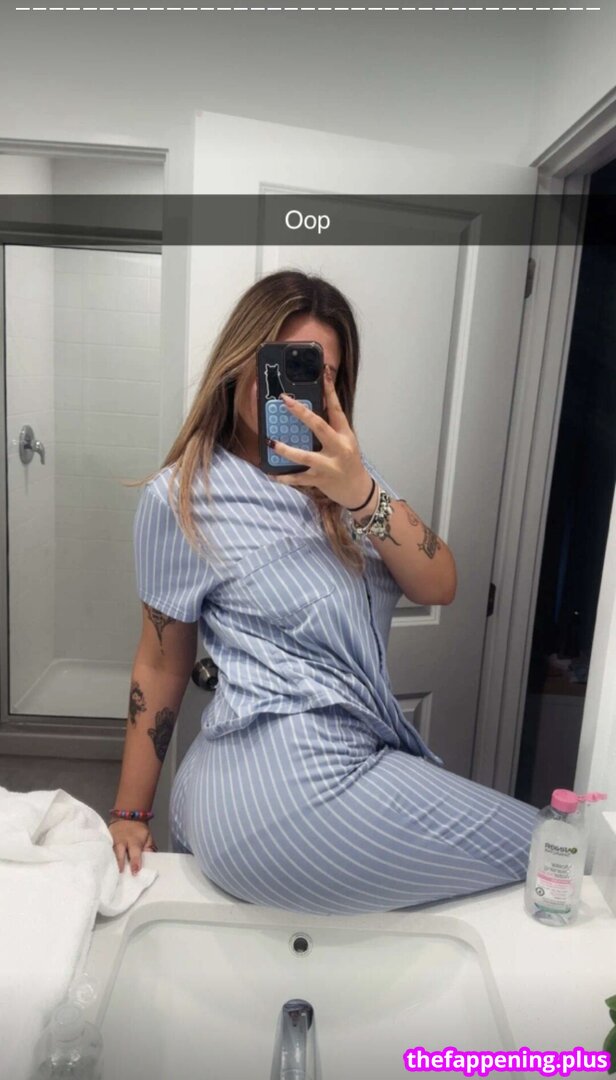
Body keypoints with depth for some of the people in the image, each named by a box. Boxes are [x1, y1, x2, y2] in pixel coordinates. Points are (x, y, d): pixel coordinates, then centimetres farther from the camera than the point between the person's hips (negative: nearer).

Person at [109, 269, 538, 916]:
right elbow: (161, 665, 0)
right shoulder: (180, 498, -7)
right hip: (286, 783, -6)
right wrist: (129, 816, 7)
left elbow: (438, 588, -3)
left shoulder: (341, 474, 10)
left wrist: (359, 492, -20)